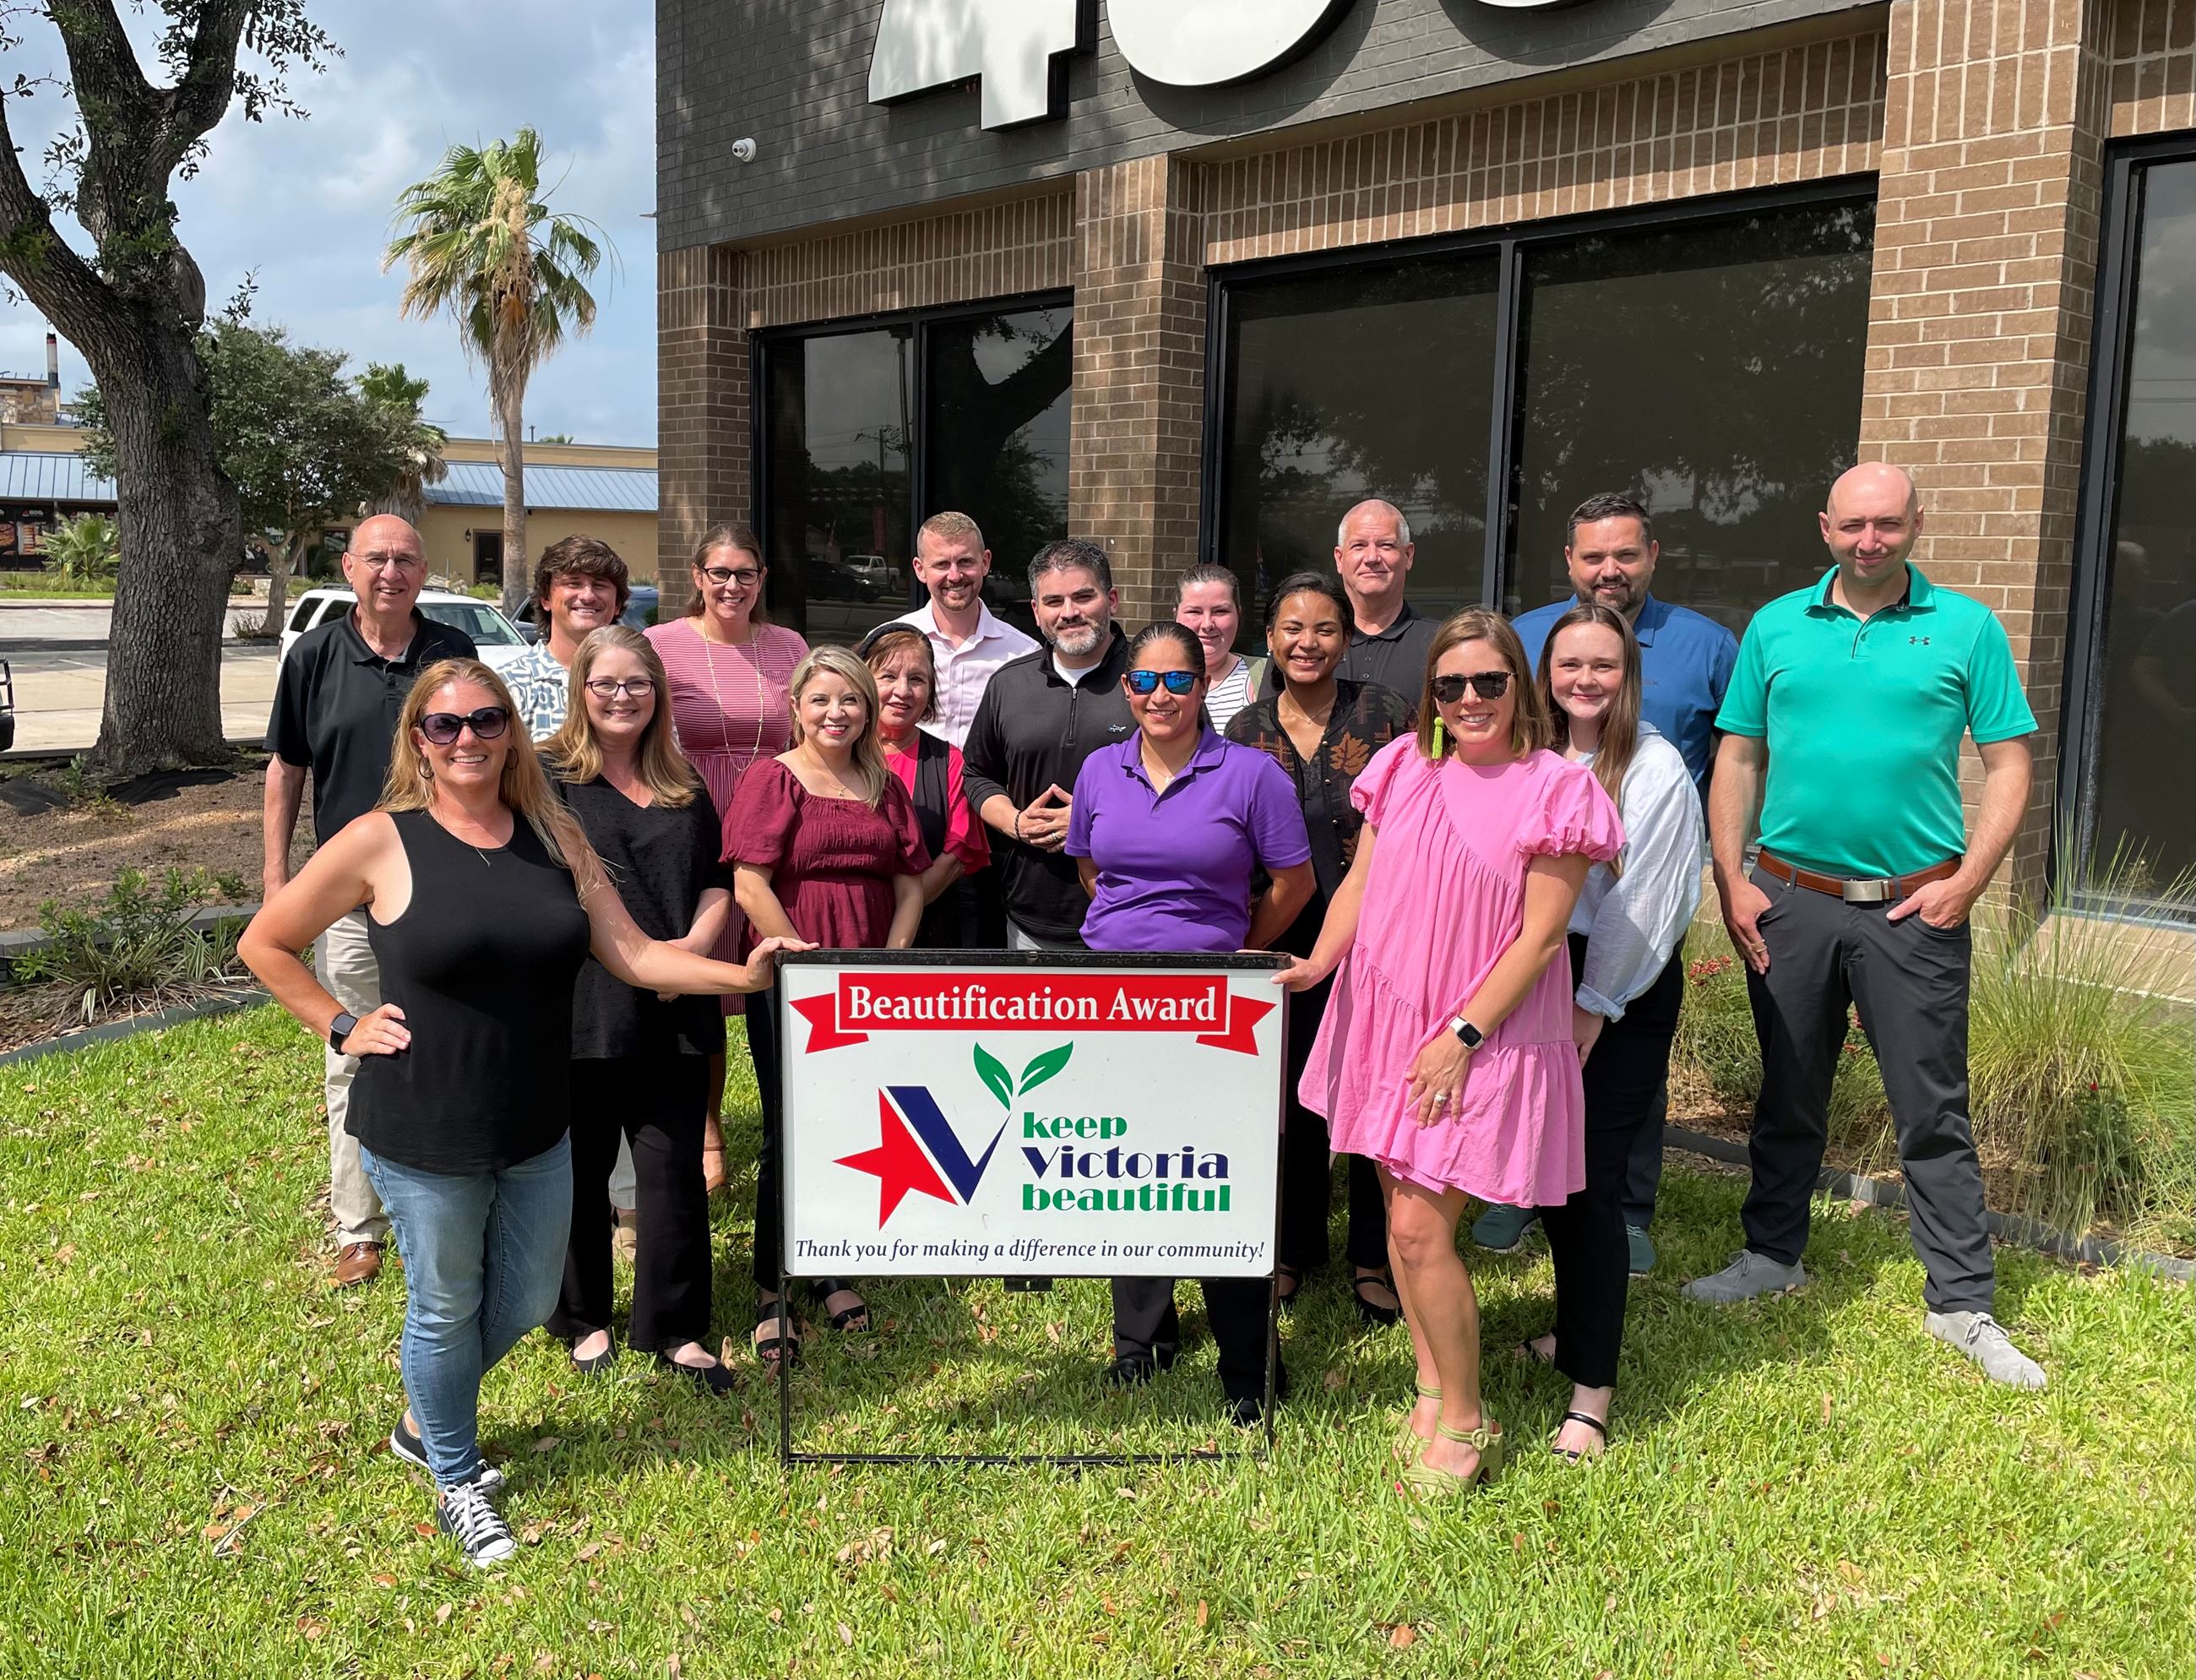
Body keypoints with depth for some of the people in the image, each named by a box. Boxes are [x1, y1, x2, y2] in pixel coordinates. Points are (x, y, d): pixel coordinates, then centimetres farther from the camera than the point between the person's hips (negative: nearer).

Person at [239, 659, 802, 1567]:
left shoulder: (554, 834, 0)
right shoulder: (381, 841, -11)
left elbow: (633, 955, -2)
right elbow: (264, 944, -1)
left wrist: (743, 974, -14)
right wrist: (342, 1028, -6)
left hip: (536, 1132, 4)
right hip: (422, 1138, -4)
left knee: (526, 1302, 19)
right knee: (446, 1308, 13)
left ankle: (425, 1420, 48)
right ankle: (456, 1481, 39)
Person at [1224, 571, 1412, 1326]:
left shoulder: (1385, 714, -5)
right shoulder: (1245, 731, 4)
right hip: (1287, 944, 2)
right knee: (1294, 1095, 11)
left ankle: (1374, 1257, 24)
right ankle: (1295, 1247, 31)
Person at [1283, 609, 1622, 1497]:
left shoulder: (1555, 788, -8)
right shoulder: (1403, 766, 6)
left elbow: (1540, 933, -11)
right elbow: (1360, 883, 10)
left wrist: (1462, 1036, -14)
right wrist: (1319, 962, -7)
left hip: (1485, 1040, -5)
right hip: (1383, 1017, 5)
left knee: (1421, 1228, -7)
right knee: (1402, 1210, 12)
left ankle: (1465, 1422, 12)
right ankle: (1431, 1389, 30)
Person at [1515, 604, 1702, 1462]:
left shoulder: (1655, 768, -10)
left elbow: (1645, 900, -10)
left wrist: (1595, 1003, -9)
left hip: (1626, 992, -5)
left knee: (1592, 1179, -7)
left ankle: (1591, 1391, 0)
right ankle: (1574, 1329, 32)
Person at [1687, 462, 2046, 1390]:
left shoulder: (1966, 628, 0)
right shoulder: (1777, 626, 6)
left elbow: (2008, 766, -1)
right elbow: (1737, 760, 7)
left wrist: (1967, 882, -10)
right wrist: (1730, 880, -1)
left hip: (1914, 906, -2)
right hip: (1789, 899, 2)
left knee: (1933, 1111, 4)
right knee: (1788, 1093, 14)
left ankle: (1963, 1303, 16)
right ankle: (1772, 1255, 29)